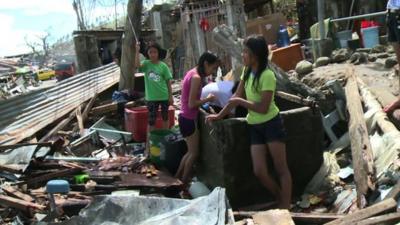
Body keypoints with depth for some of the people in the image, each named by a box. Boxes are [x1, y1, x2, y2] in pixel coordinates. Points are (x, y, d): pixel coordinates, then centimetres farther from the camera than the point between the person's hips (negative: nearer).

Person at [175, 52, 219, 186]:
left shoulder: (192, 73, 9)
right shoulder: (196, 77, -20)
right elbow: (192, 104, -23)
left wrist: (204, 100, 3)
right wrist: (208, 99, -11)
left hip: (185, 118, 9)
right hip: (189, 119, -9)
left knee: (191, 151, 19)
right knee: (194, 153, 2)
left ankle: (178, 178, 27)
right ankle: (184, 183, 12)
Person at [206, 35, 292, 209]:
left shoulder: (267, 75, -19)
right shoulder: (247, 71, 6)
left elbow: (263, 108, -23)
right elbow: (236, 97, 12)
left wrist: (240, 102, -14)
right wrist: (219, 115, 10)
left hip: (271, 124, -7)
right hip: (254, 127, 7)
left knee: (281, 168, 2)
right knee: (259, 171, 4)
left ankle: (285, 208, 9)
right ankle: (282, 201, 24)